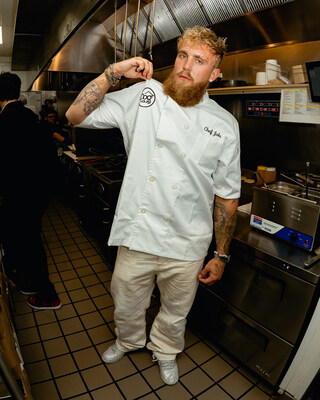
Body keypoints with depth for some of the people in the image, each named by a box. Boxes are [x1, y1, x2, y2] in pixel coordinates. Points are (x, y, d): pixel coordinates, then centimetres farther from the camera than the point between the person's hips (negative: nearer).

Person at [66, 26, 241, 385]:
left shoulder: (225, 125, -4)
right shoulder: (144, 96, -3)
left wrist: (221, 255, 2)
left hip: (186, 247, 0)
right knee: (126, 307, 24)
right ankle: (128, 341, 60)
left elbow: (227, 196, 0)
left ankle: (165, 351, 58)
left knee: (175, 314, 24)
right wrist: (114, 71, -11)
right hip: (137, 235, 1)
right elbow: (76, 115, -3)